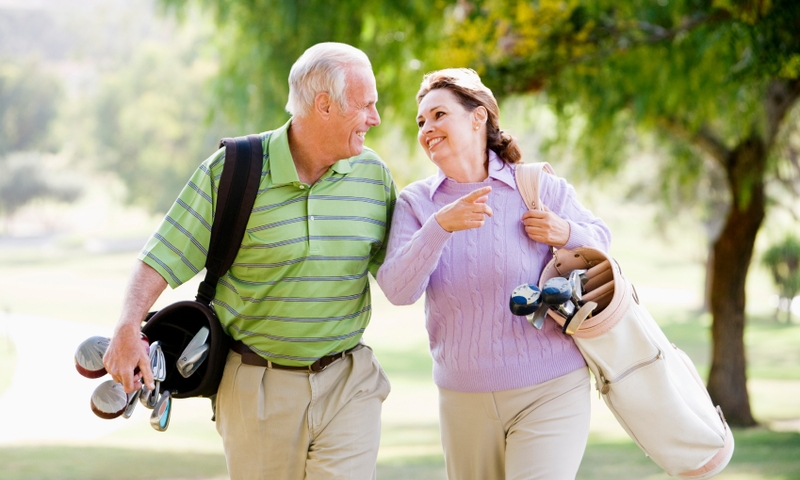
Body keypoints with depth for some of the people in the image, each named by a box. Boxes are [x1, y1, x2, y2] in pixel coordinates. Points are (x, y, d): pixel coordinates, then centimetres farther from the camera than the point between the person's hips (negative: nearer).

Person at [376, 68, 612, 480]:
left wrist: (567, 234, -9)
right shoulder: (415, 203, 1)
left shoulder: (542, 189, -2)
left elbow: (600, 240, 13)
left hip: (550, 392, -3)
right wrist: (440, 226, -27)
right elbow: (398, 290, -13)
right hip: (463, 398, 3)